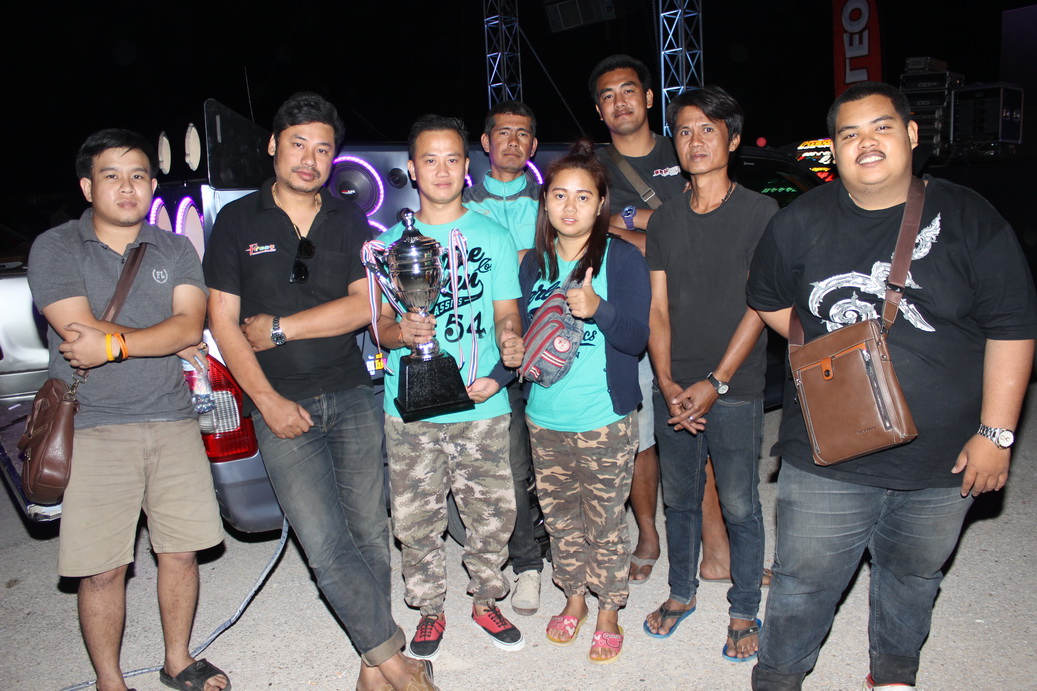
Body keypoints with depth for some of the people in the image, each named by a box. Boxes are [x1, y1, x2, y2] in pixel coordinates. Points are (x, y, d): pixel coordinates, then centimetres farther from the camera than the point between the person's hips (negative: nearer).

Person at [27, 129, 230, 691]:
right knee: (101, 570, 2)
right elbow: (79, 329, -12)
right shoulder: (54, 249, 1)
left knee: (181, 552, 9)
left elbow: (191, 325, -5)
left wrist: (113, 343, -16)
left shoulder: (176, 251, 10)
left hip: (173, 422, 3)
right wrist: (171, 345, -7)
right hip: (93, 430, -3)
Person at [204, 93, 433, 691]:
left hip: (353, 395, 2)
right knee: (326, 545, -10)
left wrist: (278, 328, -8)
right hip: (282, 407, -1)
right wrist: (268, 401, -8)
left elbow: (365, 306, -2)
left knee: (370, 532, 4)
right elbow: (223, 322, 1)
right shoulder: (238, 221, 5)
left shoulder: (349, 220, 9)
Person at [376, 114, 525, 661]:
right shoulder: (393, 241, 6)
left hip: (482, 406, 0)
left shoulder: (494, 237, 6)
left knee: (492, 514, 8)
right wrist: (401, 333, -18)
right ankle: (430, 610, 29)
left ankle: (486, 602, 31)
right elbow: (380, 322, 6)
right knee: (417, 520, 8)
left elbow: (506, 313, 5)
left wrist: (510, 341, -18)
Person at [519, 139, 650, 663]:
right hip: (545, 418, 5)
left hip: (605, 421, -4)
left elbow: (637, 338, -11)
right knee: (560, 516, 17)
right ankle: (574, 599, 38)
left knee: (605, 521, 8)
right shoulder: (534, 263, 7)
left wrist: (598, 309, -28)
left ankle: (609, 612, 28)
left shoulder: (622, 257, -7)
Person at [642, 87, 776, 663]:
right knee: (679, 499, 16)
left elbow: (759, 307, -8)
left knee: (739, 507, 7)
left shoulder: (760, 212, -5)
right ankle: (682, 592, 35)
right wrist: (667, 383, -6)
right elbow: (658, 310, 6)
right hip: (673, 389, 4)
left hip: (735, 389, -4)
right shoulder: (664, 220, 8)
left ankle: (745, 612, 26)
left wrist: (715, 383, -13)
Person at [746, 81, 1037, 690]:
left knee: (914, 576, 21)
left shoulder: (969, 219, -4)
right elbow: (770, 302, 14)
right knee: (805, 581, 8)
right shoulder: (801, 222, -1)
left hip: (943, 460, 1)